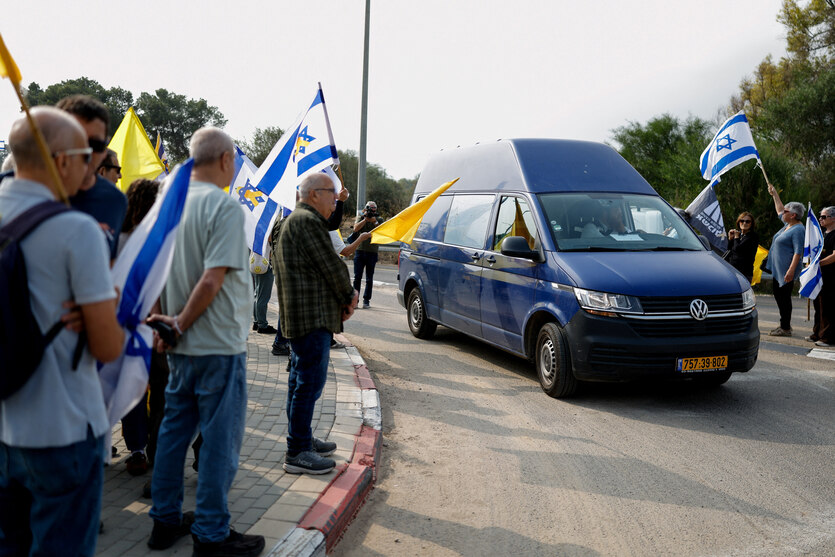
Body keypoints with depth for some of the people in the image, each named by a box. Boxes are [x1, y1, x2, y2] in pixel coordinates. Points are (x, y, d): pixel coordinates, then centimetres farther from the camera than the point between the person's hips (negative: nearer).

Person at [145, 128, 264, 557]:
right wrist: (180, 324, -11)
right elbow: (212, 281, -23)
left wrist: (162, 323, 9)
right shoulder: (226, 207, -16)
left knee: (174, 430, 17)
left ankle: (165, 520, 29)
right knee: (219, 440, 3)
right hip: (218, 344, -8)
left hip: (180, 345, 8)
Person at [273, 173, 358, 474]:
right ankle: (297, 453, -1)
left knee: (300, 380, 18)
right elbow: (331, 266, -15)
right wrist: (349, 297, 0)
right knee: (309, 383, -7)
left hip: (299, 317, 12)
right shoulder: (307, 221, -15)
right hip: (312, 316, -12)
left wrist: (346, 294, 7)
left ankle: (302, 439, 30)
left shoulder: (293, 220, 21)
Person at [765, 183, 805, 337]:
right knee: (779, 295, 15)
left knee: (784, 297, -6)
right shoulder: (787, 225, 12)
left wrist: (791, 270, -29)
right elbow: (780, 210, 31)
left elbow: (798, 252, -22)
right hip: (777, 269, 10)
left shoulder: (798, 230, -15)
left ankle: (785, 328, -1)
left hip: (786, 270, -10)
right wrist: (774, 194, 33)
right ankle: (785, 324, 24)